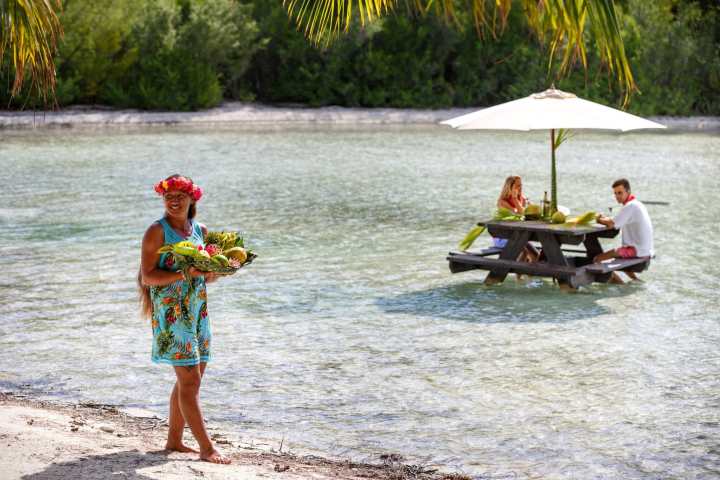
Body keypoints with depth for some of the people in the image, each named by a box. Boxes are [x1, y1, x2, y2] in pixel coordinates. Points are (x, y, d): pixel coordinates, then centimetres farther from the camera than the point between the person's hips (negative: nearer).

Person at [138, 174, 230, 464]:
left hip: (198, 311, 7)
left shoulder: (201, 231, 11)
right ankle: (206, 448, -7)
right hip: (171, 312, -7)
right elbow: (147, 277, -13)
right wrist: (184, 274, -23)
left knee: (191, 378, 11)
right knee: (189, 380, -8)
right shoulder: (157, 231, -7)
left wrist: (215, 273, -5)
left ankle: (174, 440, 22)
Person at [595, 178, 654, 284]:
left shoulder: (630, 206, -17)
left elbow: (611, 224, -22)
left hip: (637, 251, -10)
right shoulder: (637, 204, 16)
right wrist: (605, 218, 0)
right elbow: (617, 223, 15)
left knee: (597, 258, -13)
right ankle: (635, 279, 28)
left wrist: (600, 220, -3)